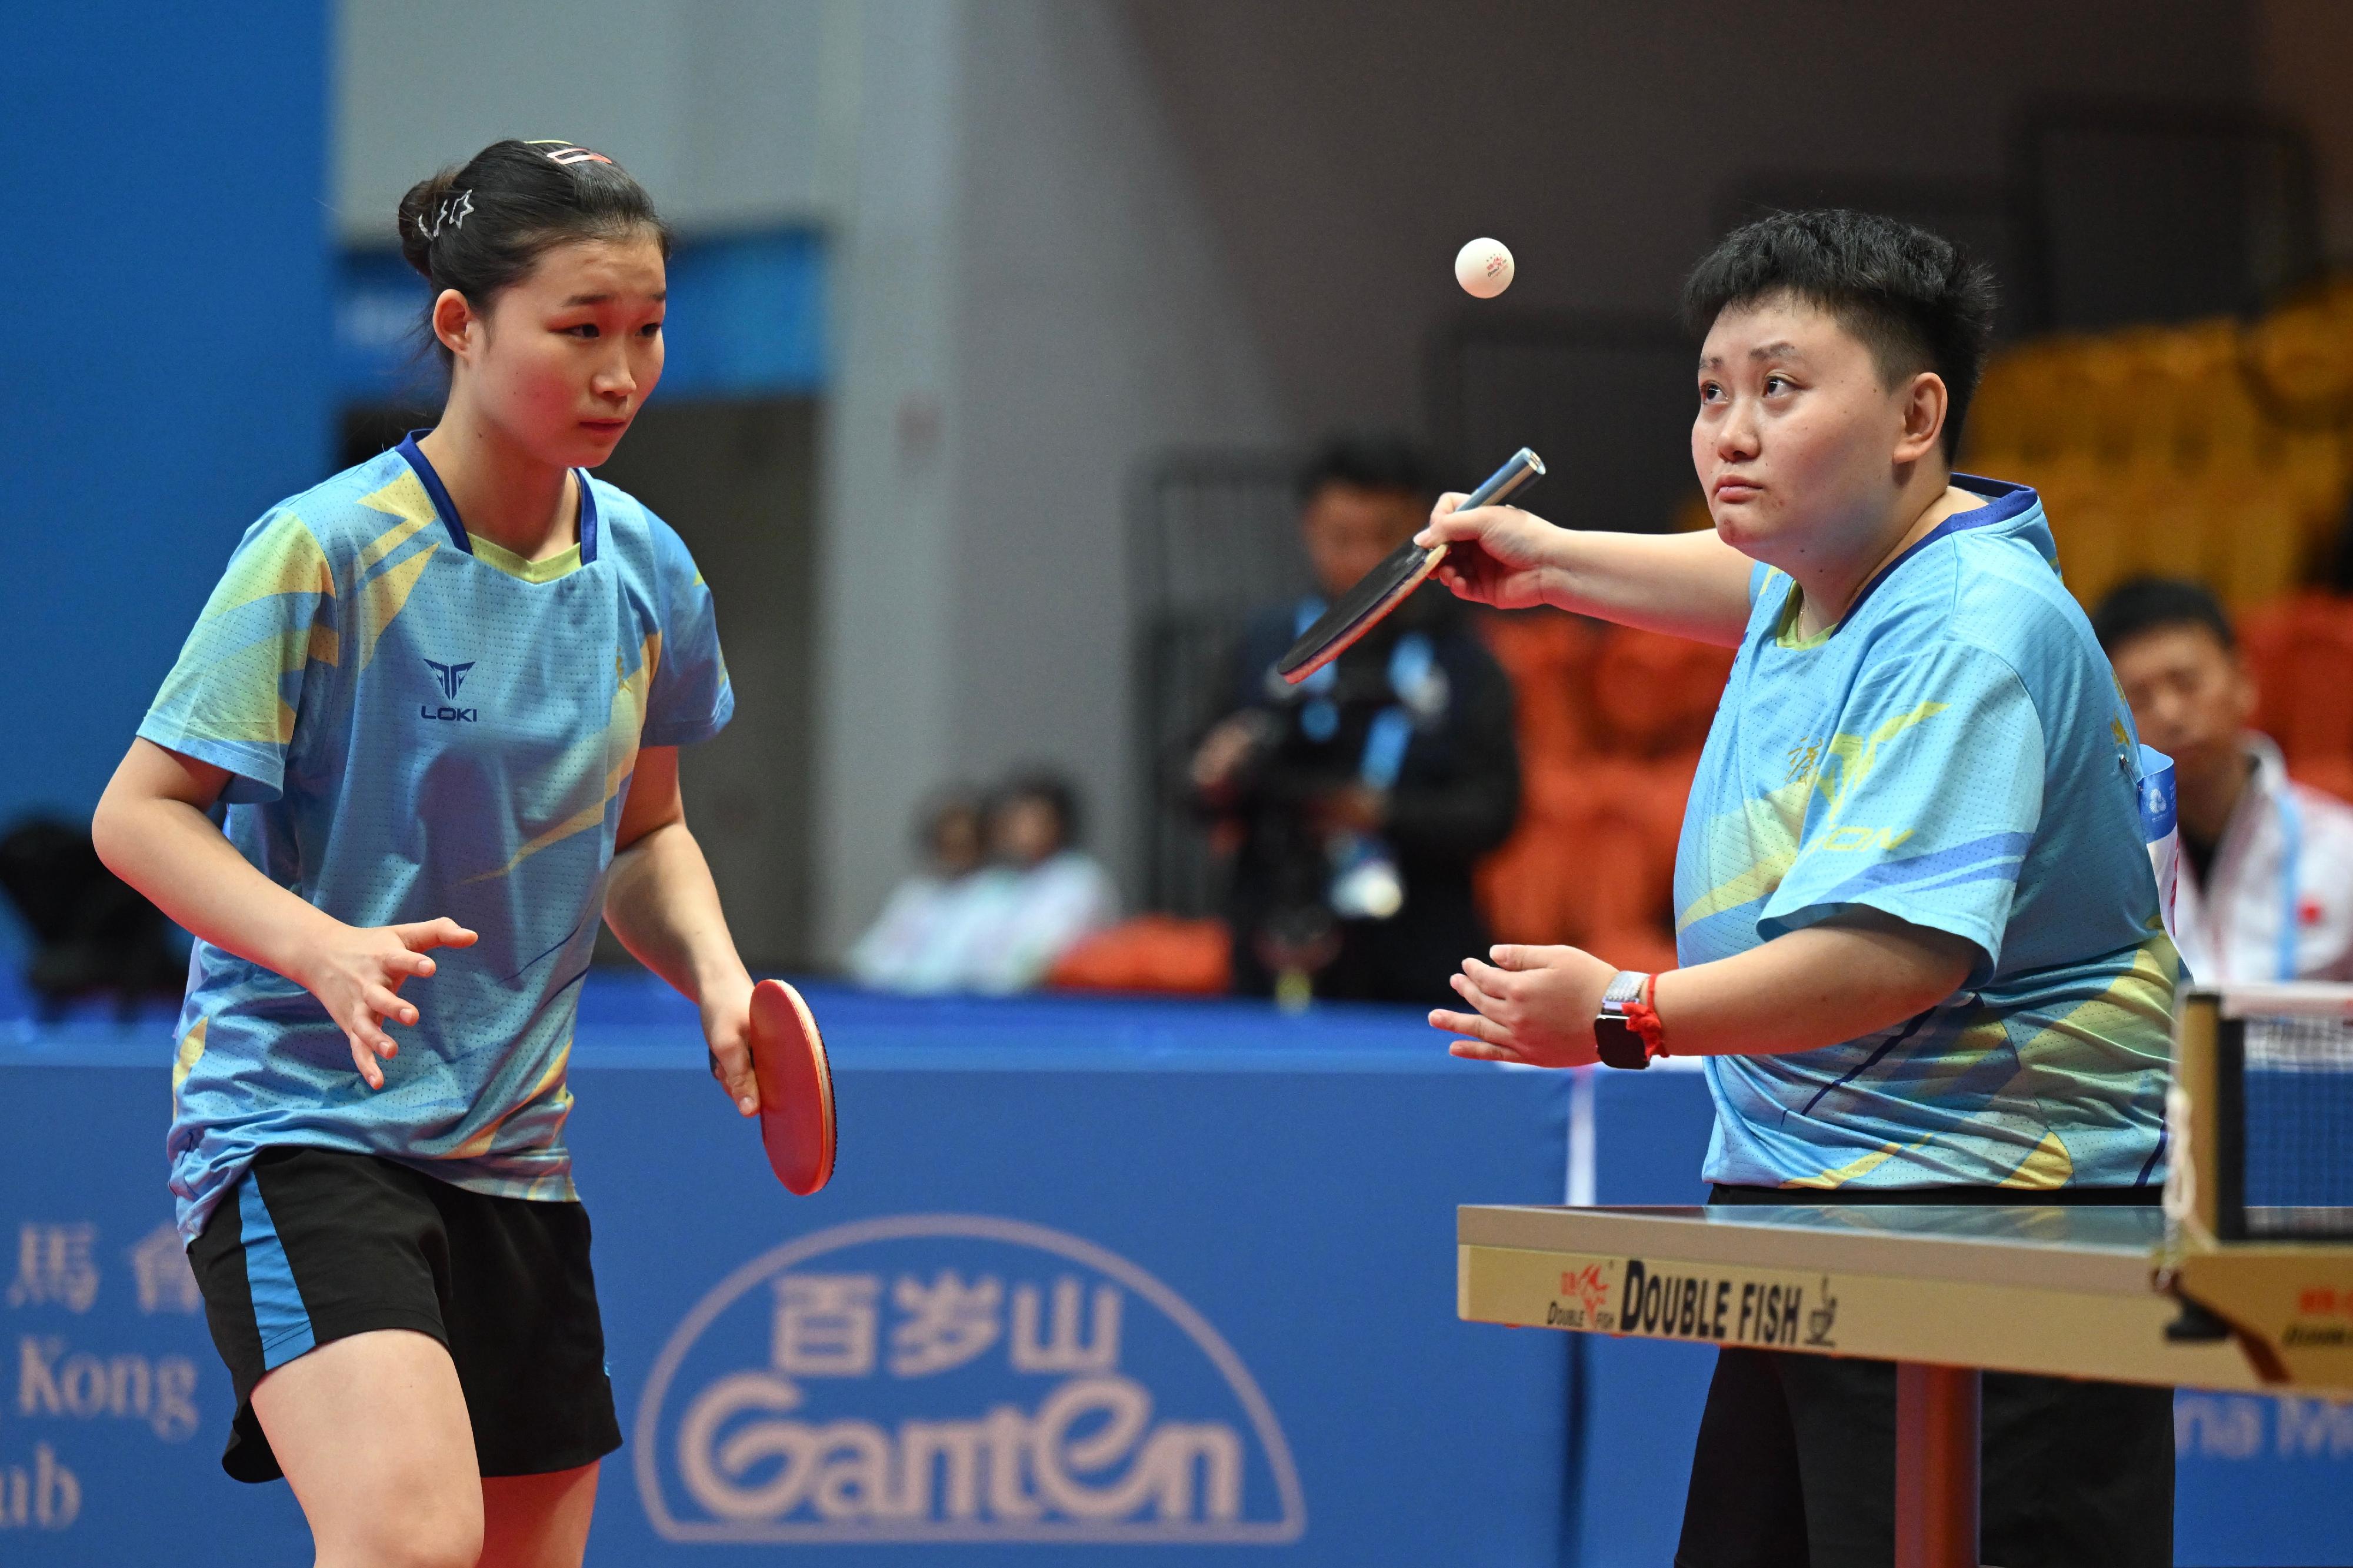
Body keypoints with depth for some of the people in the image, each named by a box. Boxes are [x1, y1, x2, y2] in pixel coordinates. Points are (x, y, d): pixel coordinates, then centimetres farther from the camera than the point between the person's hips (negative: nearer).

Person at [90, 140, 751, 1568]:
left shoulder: (647, 572, 7)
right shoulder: (325, 550, -12)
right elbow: (139, 811, -9)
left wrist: (719, 982, 1)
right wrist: (324, 948, -26)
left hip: (512, 1150, 7)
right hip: (300, 1117, -7)